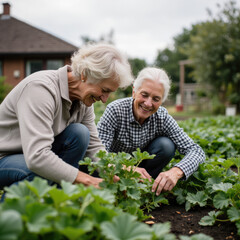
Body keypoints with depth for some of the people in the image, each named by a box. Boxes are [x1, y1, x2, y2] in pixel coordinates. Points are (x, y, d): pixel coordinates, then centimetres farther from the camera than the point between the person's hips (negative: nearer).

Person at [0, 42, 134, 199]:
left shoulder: (84, 98, -4)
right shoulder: (41, 87, -30)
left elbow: (94, 146, 0)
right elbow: (37, 157, -38)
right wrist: (89, 181, -35)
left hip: (35, 154, 7)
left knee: (80, 133, -17)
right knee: (43, 174, -36)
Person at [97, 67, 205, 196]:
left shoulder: (162, 117, -18)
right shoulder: (115, 110, -25)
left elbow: (196, 151, -22)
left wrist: (176, 171, -43)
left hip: (140, 164, 2)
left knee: (166, 145, -23)